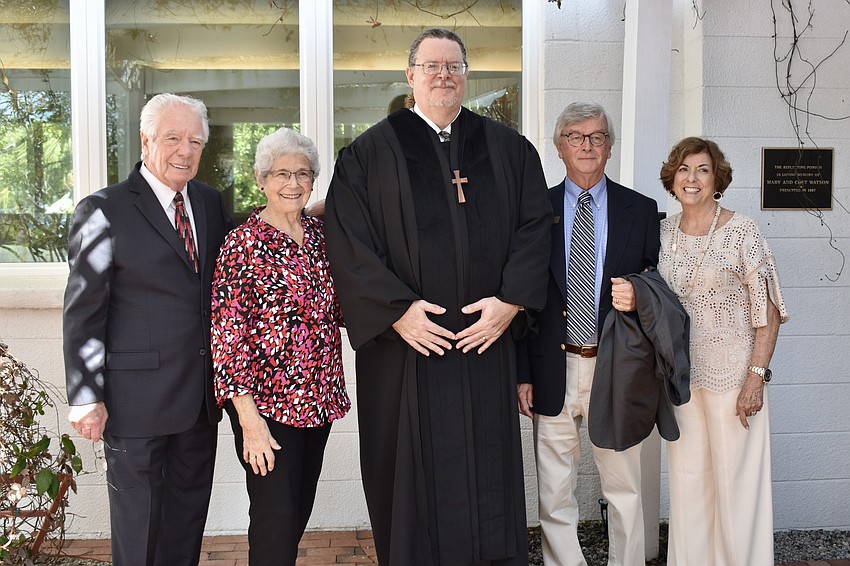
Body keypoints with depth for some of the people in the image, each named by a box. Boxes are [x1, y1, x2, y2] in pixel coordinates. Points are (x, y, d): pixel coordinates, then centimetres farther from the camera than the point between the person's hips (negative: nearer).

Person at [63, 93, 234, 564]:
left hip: (200, 397, 6)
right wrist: (87, 399, -12)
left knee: (188, 519, 18)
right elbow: (83, 311, -10)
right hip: (137, 397, -5)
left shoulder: (209, 201, 8)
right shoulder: (104, 210, -9)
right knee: (139, 523, 10)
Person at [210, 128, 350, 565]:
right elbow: (228, 336, -13)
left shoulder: (319, 234, 7)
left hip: (318, 397, 6)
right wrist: (249, 418, -18)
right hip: (266, 402, -6)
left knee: (299, 512, 16)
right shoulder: (243, 243, -11)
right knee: (276, 518, -1)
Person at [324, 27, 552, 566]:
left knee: (488, 474, 8)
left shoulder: (508, 148, 10)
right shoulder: (370, 153, 3)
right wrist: (397, 309, -13)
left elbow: (534, 229, 5)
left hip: (487, 338, 2)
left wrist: (510, 302, -7)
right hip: (406, 341, -2)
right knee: (412, 476, 6)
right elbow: (349, 243, -4)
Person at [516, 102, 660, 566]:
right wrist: (522, 374, -3)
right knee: (555, 495, 9)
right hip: (554, 371, 0)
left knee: (625, 490, 8)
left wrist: (638, 297, -14)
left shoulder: (641, 210, 6)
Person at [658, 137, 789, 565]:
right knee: (687, 479, 13)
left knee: (735, 483, 2)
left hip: (732, 373, -4)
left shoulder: (741, 231, -8)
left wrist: (756, 378, -16)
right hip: (681, 373, 5)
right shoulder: (664, 232, 6)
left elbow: (768, 312, -9)